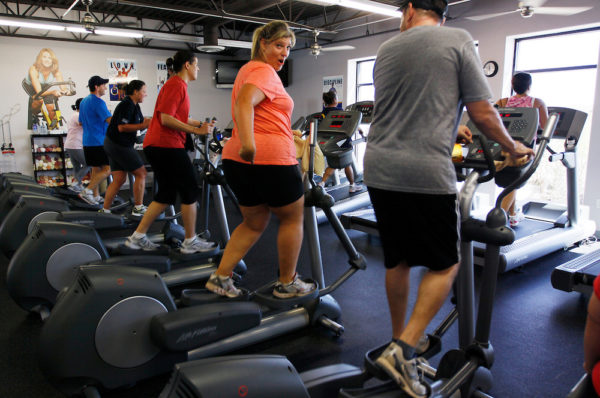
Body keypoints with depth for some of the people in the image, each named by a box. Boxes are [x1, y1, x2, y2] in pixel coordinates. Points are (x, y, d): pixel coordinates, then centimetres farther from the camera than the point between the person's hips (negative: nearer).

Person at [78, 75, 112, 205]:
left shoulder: (83, 101, 17)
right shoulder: (98, 102, -13)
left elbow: (81, 122, 25)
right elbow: (110, 121, -23)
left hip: (87, 141, 10)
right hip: (99, 142, -9)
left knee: (96, 169, 14)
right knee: (107, 169, -7)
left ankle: (95, 195, 17)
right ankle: (87, 191, -12)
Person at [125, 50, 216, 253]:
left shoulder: (175, 84, 21)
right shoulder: (177, 85, -11)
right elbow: (166, 119, -19)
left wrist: (202, 124, 21)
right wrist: (196, 130, -17)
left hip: (155, 145, 11)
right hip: (167, 145, -11)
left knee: (166, 194, 14)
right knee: (190, 191, -1)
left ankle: (137, 237, 17)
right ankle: (190, 242, 7)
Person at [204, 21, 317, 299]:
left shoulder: (249, 69, 23)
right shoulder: (264, 71, -8)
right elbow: (244, 103, -27)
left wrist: (289, 132, 35)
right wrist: (249, 143, -41)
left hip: (238, 160, 9)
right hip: (270, 159, -9)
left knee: (254, 223, 20)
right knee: (292, 218, 10)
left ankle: (220, 278, 17)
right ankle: (287, 283, 20)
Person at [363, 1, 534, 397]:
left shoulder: (386, 50, 16)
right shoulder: (458, 40, 2)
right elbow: (483, 115, -1)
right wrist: (513, 147, 18)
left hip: (380, 170, 5)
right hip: (426, 174, -5)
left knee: (397, 260, 17)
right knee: (445, 265, 10)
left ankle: (400, 340, 31)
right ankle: (406, 350, 2)